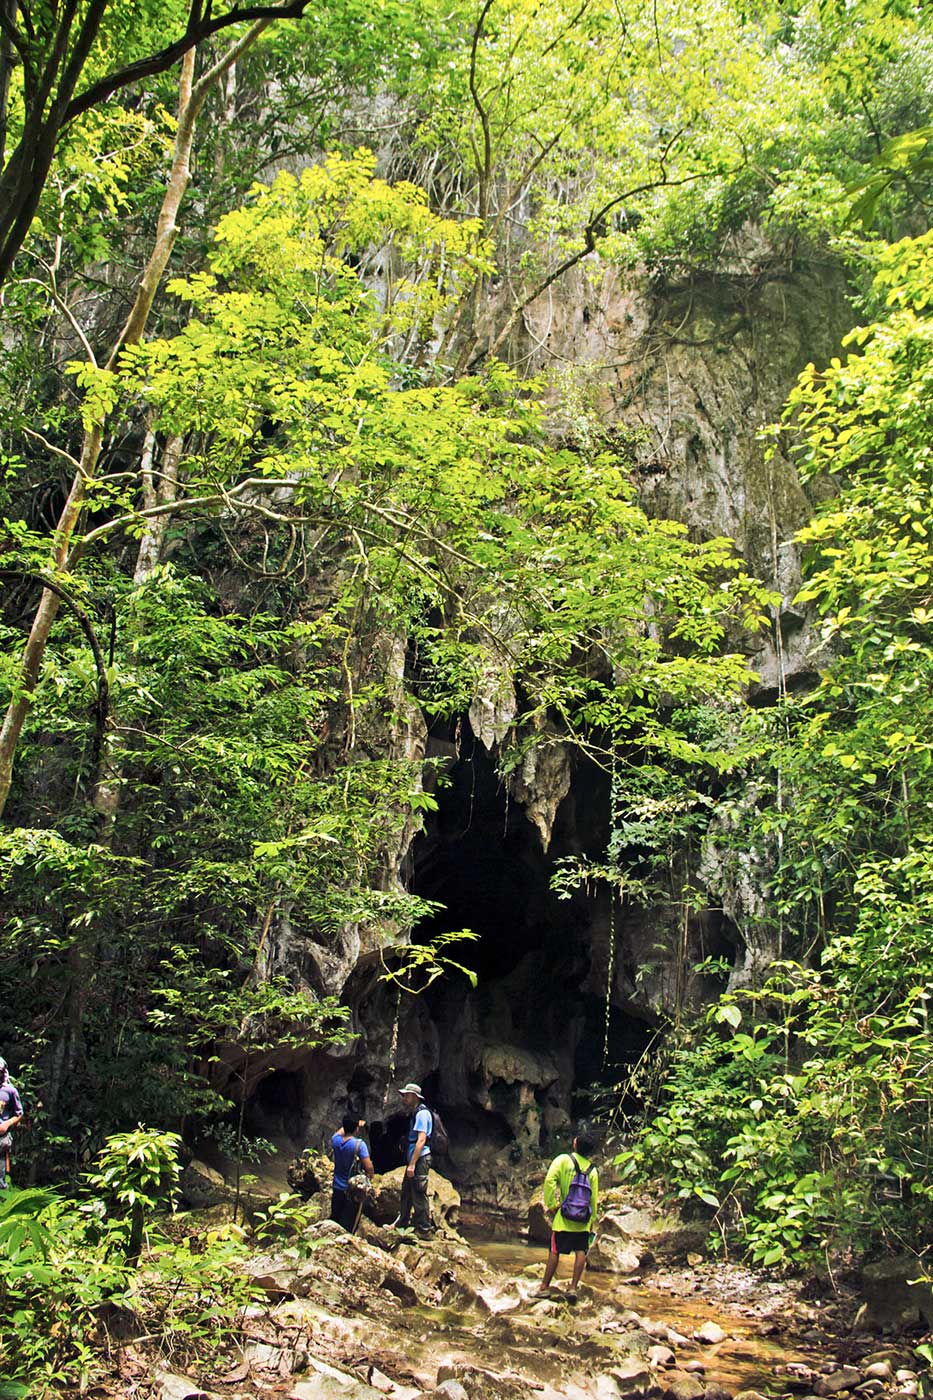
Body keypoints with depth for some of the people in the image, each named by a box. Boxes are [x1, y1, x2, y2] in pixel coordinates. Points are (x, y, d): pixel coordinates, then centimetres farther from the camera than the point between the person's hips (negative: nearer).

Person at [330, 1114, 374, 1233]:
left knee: (334, 1219, 18)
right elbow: (368, 1166, -21)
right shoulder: (358, 1144, -22)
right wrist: (371, 1176, -1)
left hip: (337, 1188, 5)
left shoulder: (336, 1140, -7)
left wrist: (348, 1125, 32)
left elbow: (341, 1132, 19)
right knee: (349, 1224, 6)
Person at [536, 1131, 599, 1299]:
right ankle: (573, 1287, 0)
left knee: (554, 1252, 4)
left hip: (564, 1217, -2)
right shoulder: (592, 1169, 3)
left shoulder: (563, 1160, -7)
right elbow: (594, 1198, 4)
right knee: (580, 1252, 6)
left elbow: (549, 1181, -18)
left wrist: (551, 1204, -9)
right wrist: (592, 1221, 12)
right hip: (583, 1220, 2)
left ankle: (544, 1287, 10)